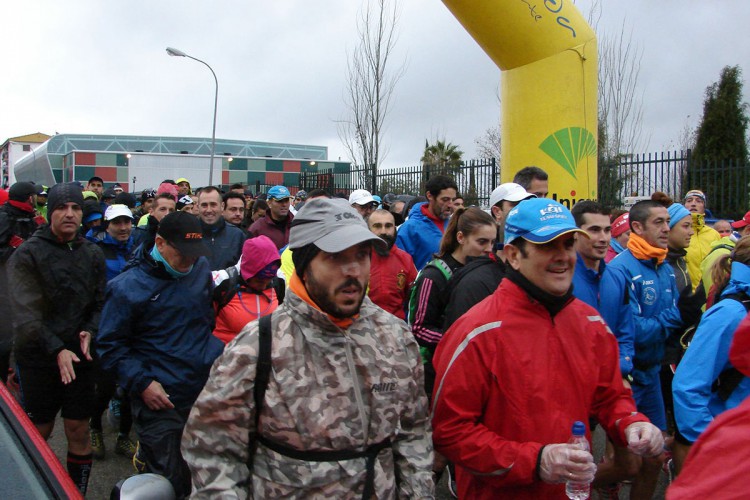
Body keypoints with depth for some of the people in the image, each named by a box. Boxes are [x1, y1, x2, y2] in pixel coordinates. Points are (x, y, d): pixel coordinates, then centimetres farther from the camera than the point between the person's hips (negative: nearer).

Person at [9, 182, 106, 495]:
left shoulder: (92, 254, 6)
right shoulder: (27, 254, -6)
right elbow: (26, 312, -13)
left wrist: (90, 331, -10)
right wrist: (57, 350, -22)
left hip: (80, 356, 3)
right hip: (38, 358, -3)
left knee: (79, 432, 8)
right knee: (39, 433, 7)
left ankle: (78, 493, 22)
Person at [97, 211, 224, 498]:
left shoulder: (201, 269, 6)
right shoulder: (128, 287, -8)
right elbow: (110, 345, -4)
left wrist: (217, 352, 11)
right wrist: (142, 383, -13)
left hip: (206, 390, 5)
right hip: (160, 399, -4)